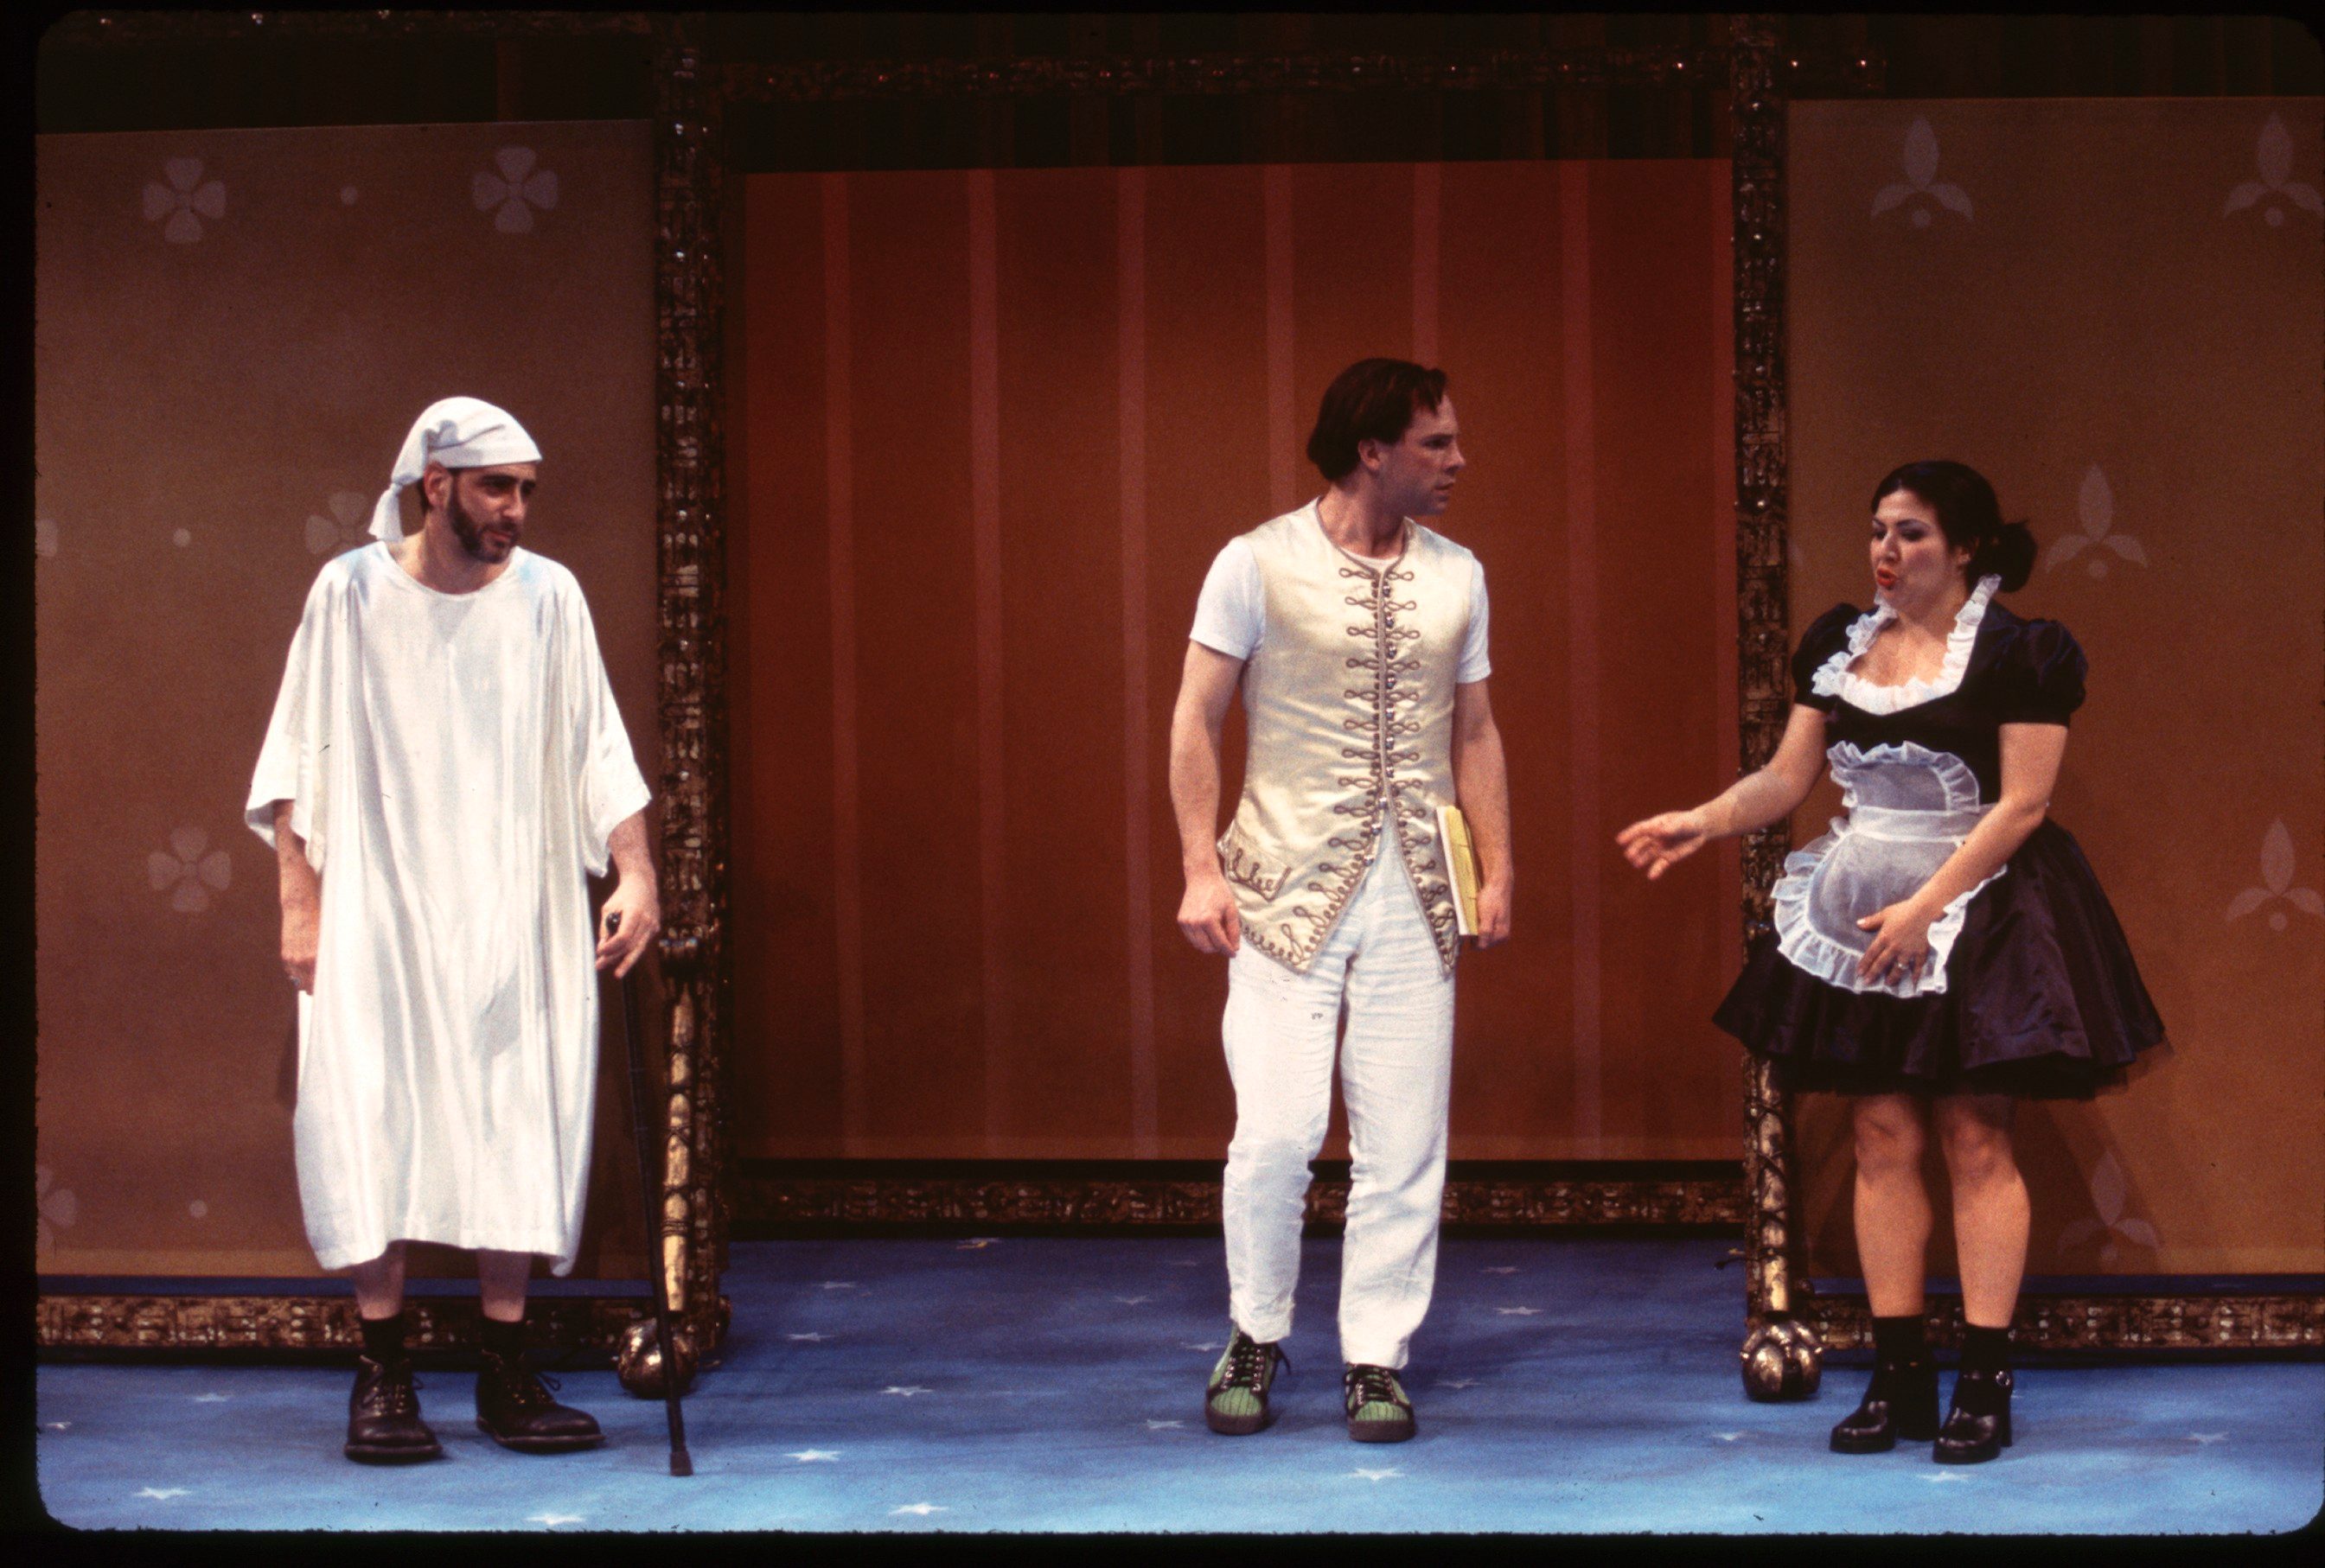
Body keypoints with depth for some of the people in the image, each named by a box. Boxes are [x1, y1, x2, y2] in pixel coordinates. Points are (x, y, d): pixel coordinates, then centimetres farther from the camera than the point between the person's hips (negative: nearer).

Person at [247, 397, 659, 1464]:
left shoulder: (547, 596, 2)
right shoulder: (350, 594, -2)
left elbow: (598, 751, 2)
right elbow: (299, 762, 1)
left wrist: (636, 874, -9)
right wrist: (299, 904, -4)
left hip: (514, 915, 2)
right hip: (376, 913, -2)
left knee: (516, 1131, 1)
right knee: (374, 1127, -4)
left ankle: (506, 1376, 8)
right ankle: (382, 1377, 4)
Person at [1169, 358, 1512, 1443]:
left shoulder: (1457, 577, 9)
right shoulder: (1257, 565, -3)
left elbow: (1474, 730, 16)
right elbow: (1195, 722, 0)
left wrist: (1498, 869, 9)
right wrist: (1201, 870, -7)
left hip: (1415, 894, 4)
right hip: (1288, 891, -4)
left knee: (1403, 1138, 2)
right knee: (1277, 1129, -8)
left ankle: (1376, 1358, 13)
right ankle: (1256, 1337, 14)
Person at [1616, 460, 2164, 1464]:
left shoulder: (2020, 652, -8)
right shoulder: (1837, 644, 9)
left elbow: (2021, 804, -12)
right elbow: (1787, 779, 10)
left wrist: (1925, 907, -16)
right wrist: (1702, 823, -7)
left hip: (1974, 912, -5)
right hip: (1858, 913, 5)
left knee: (1974, 1138, -4)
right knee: (1882, 1138, 4)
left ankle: (1985, 1383, 0)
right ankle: (1897, 1378, 9)